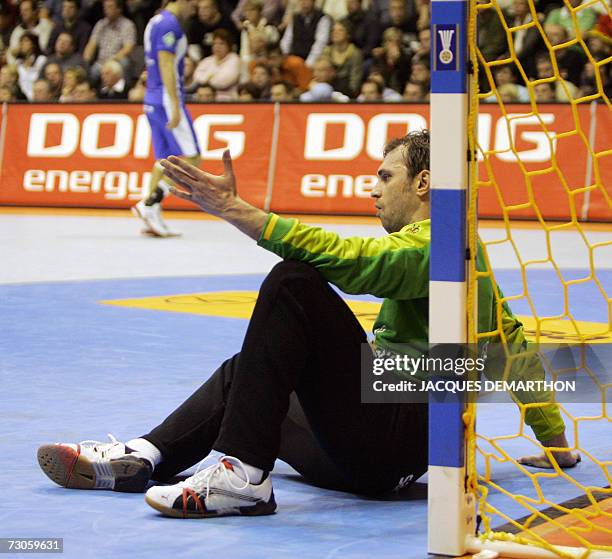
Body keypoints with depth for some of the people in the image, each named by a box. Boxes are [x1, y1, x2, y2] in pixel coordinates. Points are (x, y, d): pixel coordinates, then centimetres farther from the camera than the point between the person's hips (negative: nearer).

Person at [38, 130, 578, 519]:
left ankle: (243, 475, -27)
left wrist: (232, 208, -23)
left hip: (395, 442, -11)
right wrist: (558, 445, 34)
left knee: (293, 282, -23)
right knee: (244, 372, 23)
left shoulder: (430, 246, -8)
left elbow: (337, 255, -23)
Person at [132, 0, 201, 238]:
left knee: (165, 159, 10)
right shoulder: (169, 24, -12)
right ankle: (149, 204, -14)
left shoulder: (155, 22, 18)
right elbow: (166, 66, -19)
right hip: (167, 99, -10)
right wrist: (175, 106, -22)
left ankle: (153, 218, 5)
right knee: (191, 159, -9)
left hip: (153, 101, 10)